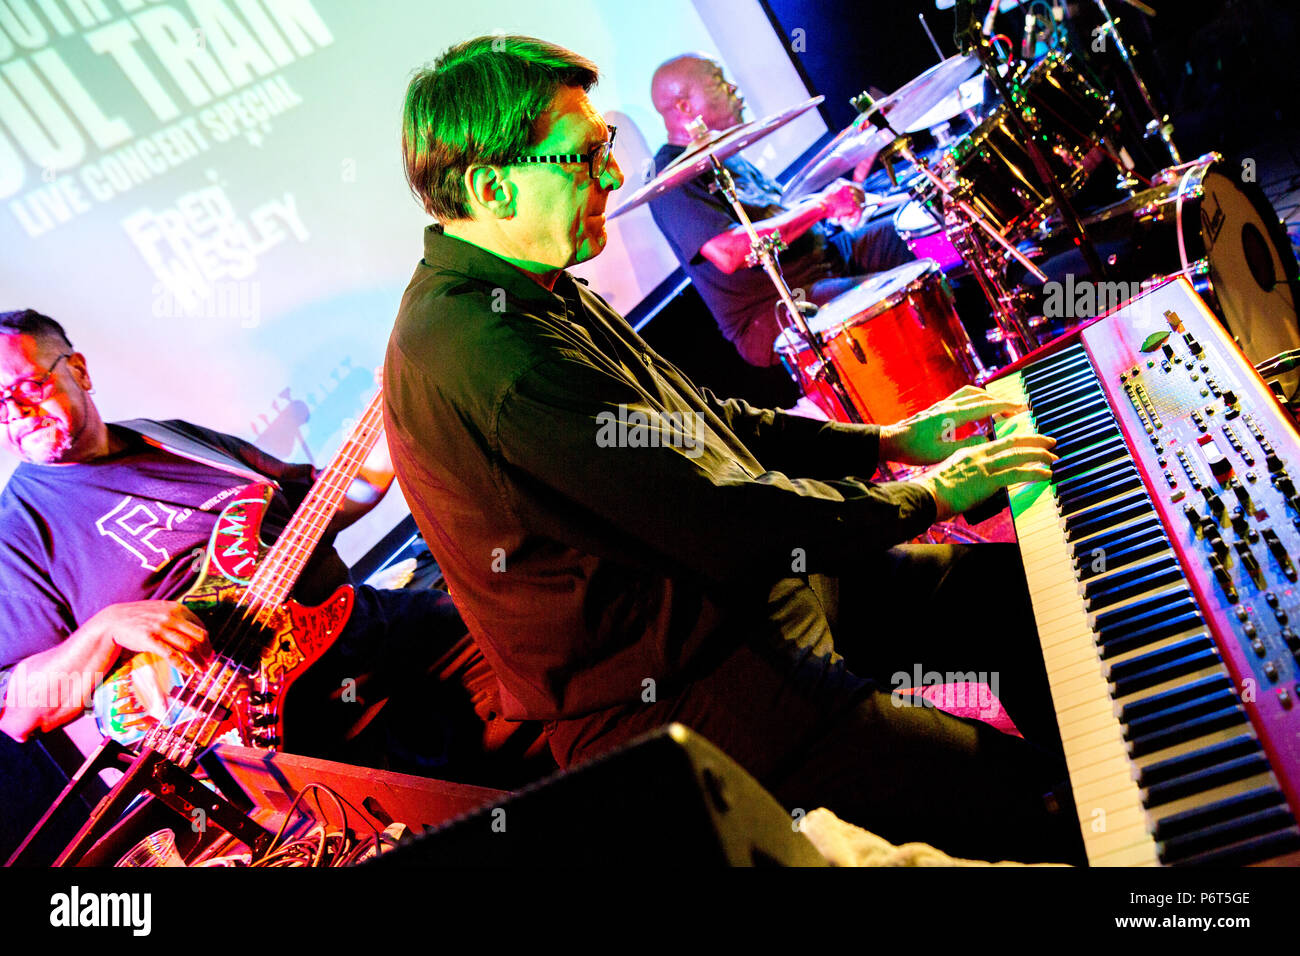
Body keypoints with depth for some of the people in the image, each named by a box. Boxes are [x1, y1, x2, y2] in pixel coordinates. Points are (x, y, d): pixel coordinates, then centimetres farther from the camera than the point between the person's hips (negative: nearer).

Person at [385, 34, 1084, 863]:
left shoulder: (534, 293, 8)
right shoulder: (482, 349, -27)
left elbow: (704, 426, 15)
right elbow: (729, 518, -27)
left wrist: (886, 440, 11)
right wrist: (927, 497, -12)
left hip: (751, 586, 10)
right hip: (668, 692, -10)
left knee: (1025, 590, 12)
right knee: (1026, 798, -17)